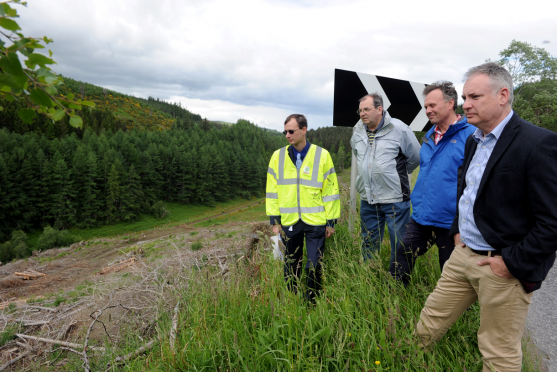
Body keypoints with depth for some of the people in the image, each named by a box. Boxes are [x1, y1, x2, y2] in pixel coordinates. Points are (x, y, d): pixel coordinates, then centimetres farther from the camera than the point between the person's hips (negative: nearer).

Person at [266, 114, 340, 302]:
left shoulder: (322, 155, -3)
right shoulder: (278, 156, 3)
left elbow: (331, 189, -1)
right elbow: (272, 190, 6)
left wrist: (331, 221, -1)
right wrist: (274, 220, 3)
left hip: (315, 221, -2)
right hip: (289, 221, 2)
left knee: (315, 265, 4)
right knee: (291, 265, 14)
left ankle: (312, 302, 24)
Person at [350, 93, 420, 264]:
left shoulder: (399, 128, -8)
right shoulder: (358, 131, 8)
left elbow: (416, 157, 2)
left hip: (395, 200, -5)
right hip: (367, 199, 6)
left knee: (399, 246, 4)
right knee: (368, 245, 17)